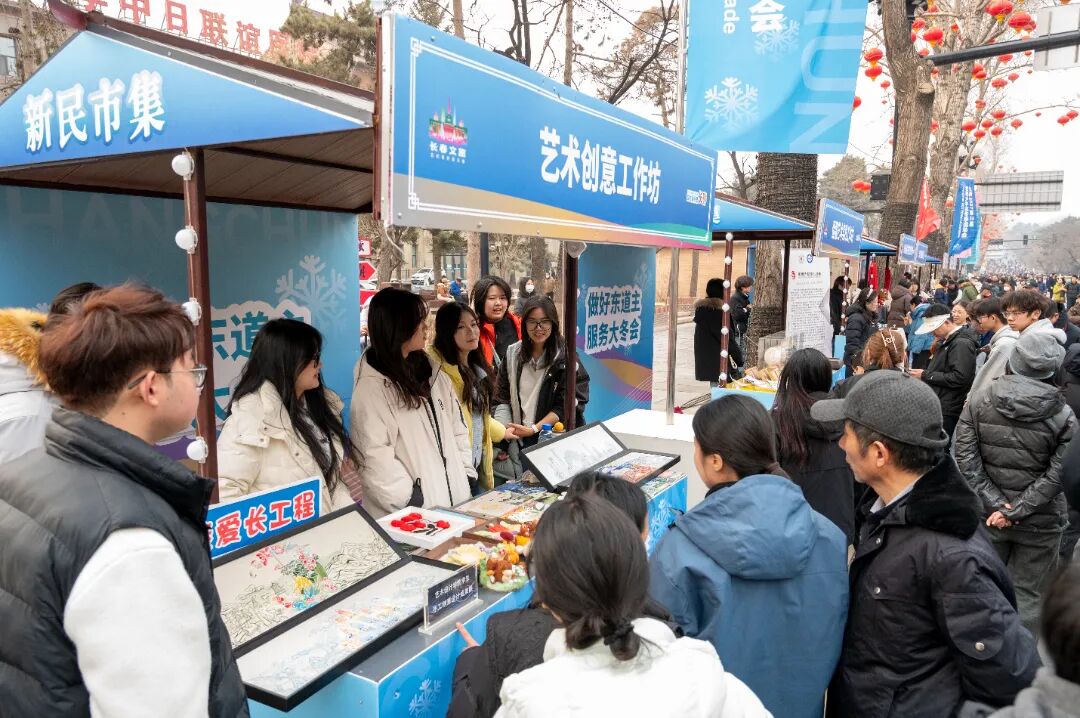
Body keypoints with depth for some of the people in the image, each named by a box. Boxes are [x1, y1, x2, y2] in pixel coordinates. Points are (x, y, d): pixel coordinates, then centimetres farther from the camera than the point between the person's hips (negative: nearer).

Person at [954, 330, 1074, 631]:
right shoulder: (1064, 417, -9)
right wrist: (1018, 510, -13)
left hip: (987, 515, 2)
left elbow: (966, 460, -11)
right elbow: (1056, 475, -14)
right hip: (1040, 520, -2)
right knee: (1027, 594, 12)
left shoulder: (977, 404, -5)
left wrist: (996, 504, -9)